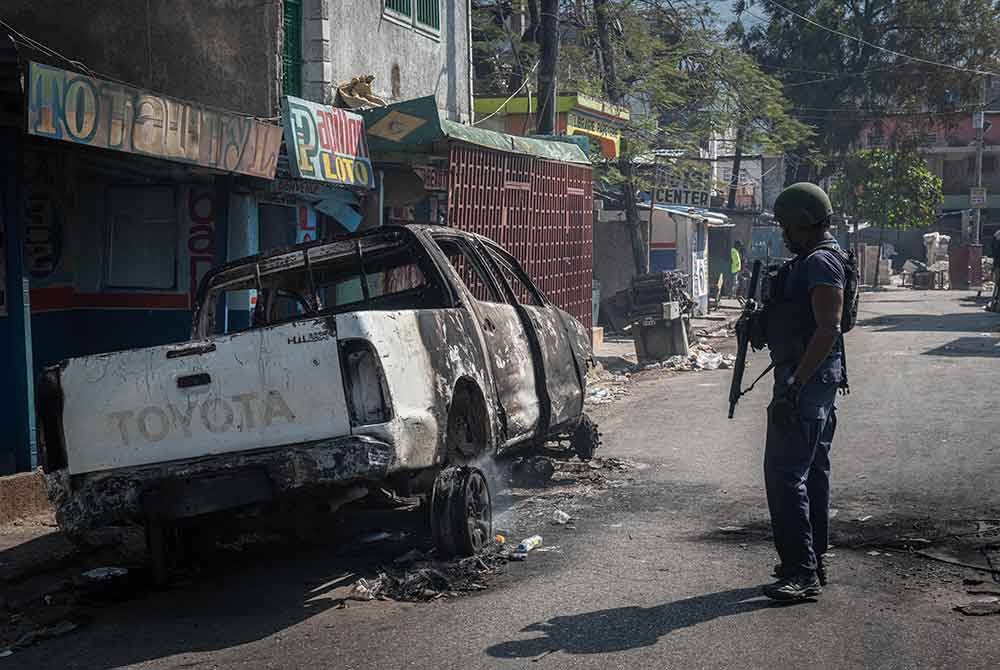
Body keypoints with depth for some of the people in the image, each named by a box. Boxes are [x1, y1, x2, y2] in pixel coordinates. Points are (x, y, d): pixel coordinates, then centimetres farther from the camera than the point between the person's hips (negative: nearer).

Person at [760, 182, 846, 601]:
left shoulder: (820, 264, -16)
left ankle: (801, 572, -13)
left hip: (806, 379, -11)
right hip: (816, 381, 11)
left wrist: (794, 385, -27)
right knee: (812, 471, 15)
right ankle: (812, 562, 24)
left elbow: (828, 329, -24)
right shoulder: (812, 261, 17)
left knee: (785, 473, -13)